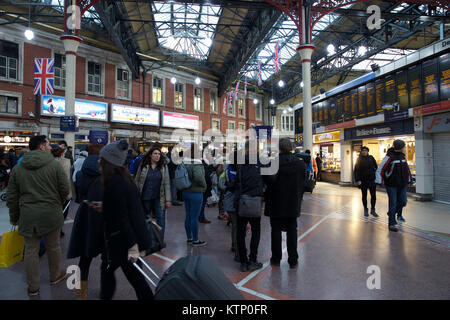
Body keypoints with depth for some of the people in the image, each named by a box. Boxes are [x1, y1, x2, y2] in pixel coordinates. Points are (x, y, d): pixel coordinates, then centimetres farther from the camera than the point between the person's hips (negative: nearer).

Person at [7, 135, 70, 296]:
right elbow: (65, 190, -9)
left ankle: (33, 287, 26)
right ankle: (55, 276, 35)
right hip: (51, 214, -2)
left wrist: (14, 217, 18)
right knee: (53, 247, 15)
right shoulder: (55, 165, -10)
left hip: (28, 216, 3)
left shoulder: (18, 168, 2)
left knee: (31, 251, 13)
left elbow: (11, 197, 6)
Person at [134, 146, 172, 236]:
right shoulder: (143, 166, -2)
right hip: (145, 197, 0)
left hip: (158, 198, 0)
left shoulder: (163, 167, 0)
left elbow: (167, 184, -2)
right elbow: (136, 181, 4)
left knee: (161, 218, -3)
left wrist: (168, 199, -6)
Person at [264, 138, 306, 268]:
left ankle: (276, 258, 20)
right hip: (293, 204, 3)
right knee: (292, 231, 12)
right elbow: (303, 184, 3)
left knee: (276, 230, 10)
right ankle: (293, 260, 19)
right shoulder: (301, 163, -1)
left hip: (276, 204, -3)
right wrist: (298, 199, 11)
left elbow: (270, 181, -23)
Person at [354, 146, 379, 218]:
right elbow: (356, 170, -5)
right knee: (364, 196, 7)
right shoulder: (359, 159, -1)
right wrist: (357, 180, -13)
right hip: (363, 181, -2)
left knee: (373, 195, 3)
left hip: (372, 180, 2)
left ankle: (372, 210, 17)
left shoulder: (371, 158, 5)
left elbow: (376, 167, 12)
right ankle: (365, 210, 19)